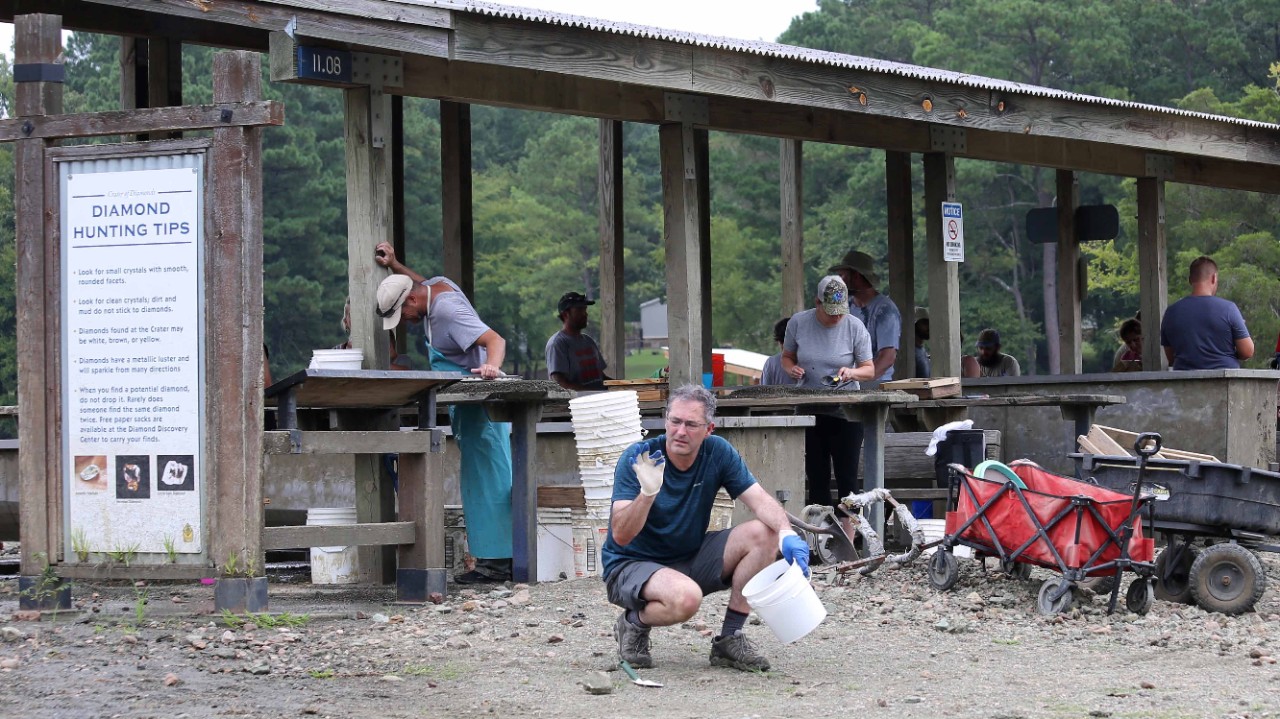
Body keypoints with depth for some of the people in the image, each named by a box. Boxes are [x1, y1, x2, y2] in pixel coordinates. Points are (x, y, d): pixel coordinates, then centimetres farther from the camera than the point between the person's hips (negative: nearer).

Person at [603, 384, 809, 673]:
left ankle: (729, 639, -5)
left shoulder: (718, 453, -6)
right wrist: (648, 492, -44)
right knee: (686, 597, -38)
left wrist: (786, 532, -34)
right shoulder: (635, 460, -19)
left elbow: (760, 500, -12)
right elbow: (620, 536, -26)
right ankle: (633, 623, -2)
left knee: (763, 535, -15)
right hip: (630, 565, -5)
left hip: (690, 560, 6)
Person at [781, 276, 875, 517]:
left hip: (845, 413, -2)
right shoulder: (798, 323, -1)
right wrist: (792, 369, -11)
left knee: (847, 477, -2)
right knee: (816, 478, 6)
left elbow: (870, 370, -1)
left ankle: (848, 534, 1)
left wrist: (852, 372, -23)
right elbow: (787, 357, 13)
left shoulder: (854, 327, -5)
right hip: (810, 413, 2)